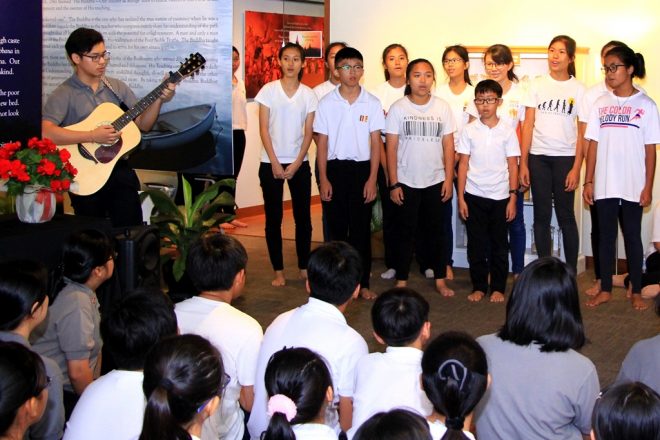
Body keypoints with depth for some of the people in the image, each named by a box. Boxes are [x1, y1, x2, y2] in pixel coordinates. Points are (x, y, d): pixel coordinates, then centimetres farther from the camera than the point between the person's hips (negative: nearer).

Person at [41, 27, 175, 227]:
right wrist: (92, 136, -22)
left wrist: (159, 100, -5)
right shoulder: (64, 94, -5)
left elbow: (143, 124, 12)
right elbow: (45, 132, -20)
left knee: (131, 226, -9)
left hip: (118, 167, 3)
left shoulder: (117, 87, 11)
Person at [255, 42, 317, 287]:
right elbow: (264, 129, -4)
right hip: (271, 163, -1)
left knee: (303, 217, 4)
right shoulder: (268, 90, -2)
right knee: (273, 218, 3)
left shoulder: (308, 95, 2)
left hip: (299, 164, 1)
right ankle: (278, 270, 11)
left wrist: (296, 164, -8)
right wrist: (275, 163, -9)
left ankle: (304, 267, 17)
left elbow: (308, 133, 1)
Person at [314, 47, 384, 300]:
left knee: (361, 228, 4)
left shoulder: (372, 103, 0)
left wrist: (372, 179, -5)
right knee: (336, 227, 6)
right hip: (335, 168, 0)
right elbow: (322, 143, 2)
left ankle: (362, 282, 12)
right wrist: (323, 179, -3)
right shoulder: (326, 103, 0)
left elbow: (375, 144, 1)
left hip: (362, 168, 0)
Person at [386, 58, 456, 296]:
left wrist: (449, 179, -3)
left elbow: (448, 146, 2)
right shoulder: (398, 108, -5)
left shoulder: (442, 107, 0)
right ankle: (401, 281, 16)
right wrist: (393, 183, -8)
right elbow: (391, 147, -4)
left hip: (435, 181, 2)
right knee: (405, 232, 6)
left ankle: (440, 279, 20)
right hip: (406, 182, -1)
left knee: (436, 231, 10)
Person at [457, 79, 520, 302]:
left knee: (499, 245, 6)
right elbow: (463, 164, 2)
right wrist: (461, 197, -2)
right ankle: (478, 287, 17)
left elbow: (512, 166, 0)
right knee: (476, 244, 6)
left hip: (500, 197, -1)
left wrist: (513, 198, -4)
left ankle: (498, 288, 16)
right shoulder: (469, 130, 1)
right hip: (474, 196, 1)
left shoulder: (507, 131, -1)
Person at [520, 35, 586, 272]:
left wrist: (576, 168, -7)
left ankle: (571, 272, 10)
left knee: (566, 216, 2)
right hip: (538, 157, 2)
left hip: (565, 158, -1)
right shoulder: (537, 85, 5)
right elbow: (528, 125, 4)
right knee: (542, 216, 6)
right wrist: (523, 162, -2)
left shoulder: (578, 89, 2)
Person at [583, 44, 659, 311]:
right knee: (606, 236, 9)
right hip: (604, 185, 2)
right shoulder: (601, 104, 5)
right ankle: (605, 290, 18)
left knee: (632, 237, 6)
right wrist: (588, 181, 1)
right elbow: (593, 145, 5)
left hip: (633, 186, -2)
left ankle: (636, 292, 16)